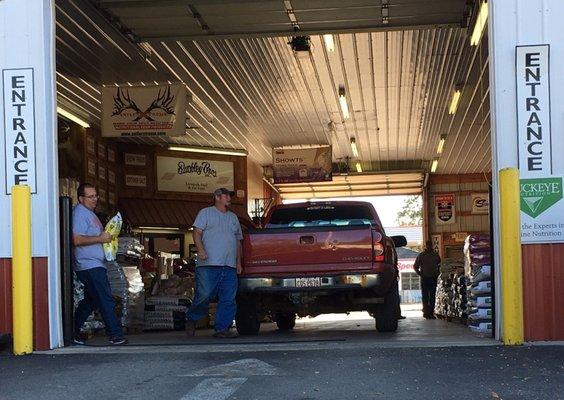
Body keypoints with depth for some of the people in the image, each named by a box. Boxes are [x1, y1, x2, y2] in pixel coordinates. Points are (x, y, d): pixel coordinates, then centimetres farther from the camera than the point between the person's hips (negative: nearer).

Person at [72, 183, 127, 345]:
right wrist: (100, 239, -19)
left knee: (91, 301, 15)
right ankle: (115, 334, -10)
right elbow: (77, 240, -23)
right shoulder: (79, 213, -12)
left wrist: (107, 236, 14)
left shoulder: (89, 213, 20)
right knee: (106, 300, -11)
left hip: (96, 264, 11)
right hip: (89, 265, -11)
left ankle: (73, 332, 22)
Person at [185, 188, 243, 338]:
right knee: (204, 295, -11)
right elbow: (197, 233, -1)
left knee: (228, 299, -2)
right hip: (209, 264, -6)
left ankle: (222, 328, 2)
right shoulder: (206, 213, 9)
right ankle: (191, 319, 11)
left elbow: (238, 241, 26)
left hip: (230, 266, 6)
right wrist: (200, 250, -17)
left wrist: (238, 262, 17)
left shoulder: (233, 217, 25)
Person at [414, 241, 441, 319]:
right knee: (425, 296, -3)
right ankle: (426, 312, 0)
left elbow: (439, 265, 24)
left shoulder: (436, 255, 10)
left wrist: (438, 273, 10)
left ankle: (431, 312, 6)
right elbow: (415, 266, 10)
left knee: (432, 297, 3)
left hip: (433, 278, 2)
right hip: (425, 278, -2)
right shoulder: (421, 255, 3)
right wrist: (420, 274, -2)